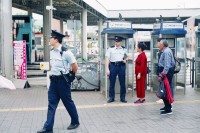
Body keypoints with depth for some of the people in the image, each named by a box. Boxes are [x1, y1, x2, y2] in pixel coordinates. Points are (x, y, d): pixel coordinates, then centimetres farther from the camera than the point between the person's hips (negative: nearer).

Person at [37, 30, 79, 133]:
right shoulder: (52, 52, 7)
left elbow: (75, 67, -9)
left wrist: (69, 76, 3)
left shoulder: (65, 52, -15)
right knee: (51, 103, 4)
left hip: (62, 80, -7)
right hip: (54, 80, 7)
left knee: (68, 102, 7)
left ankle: (75, 122, 27)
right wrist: (53, 74, 16)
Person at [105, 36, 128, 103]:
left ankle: (122, 98, 16)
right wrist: (107, 69, -9)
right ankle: (111, 98, 14)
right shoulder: (110, 49, 1)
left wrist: (125, 60, -2)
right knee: (112, 83, 3)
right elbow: (107, 59, -2)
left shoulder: (124, 49, 8)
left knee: (122, 83, 5)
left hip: (121, 66, 1)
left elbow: (126, 57, 23)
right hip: (113, 66, -1)